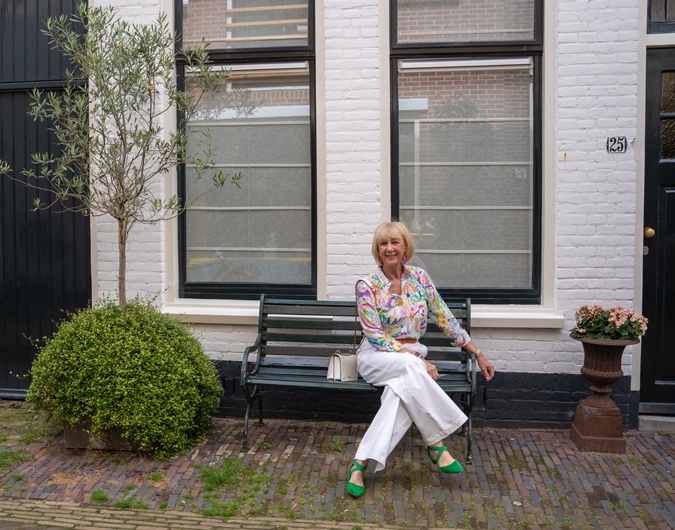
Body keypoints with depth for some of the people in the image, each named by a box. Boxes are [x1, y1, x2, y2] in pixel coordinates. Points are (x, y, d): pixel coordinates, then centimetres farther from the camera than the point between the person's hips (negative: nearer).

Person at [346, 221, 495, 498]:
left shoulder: (420, 278, 3)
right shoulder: (367, 286, -9)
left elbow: (445, 319, 7)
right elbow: (375, 336, -13)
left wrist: (479, 354, 5)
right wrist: (417, 360, -21)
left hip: (412, 357, 3)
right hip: (375, 356, -3)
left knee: (403, 388, -34)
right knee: (410, 368, -37)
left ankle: (362, 462, -32)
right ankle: (435, 443, -23)